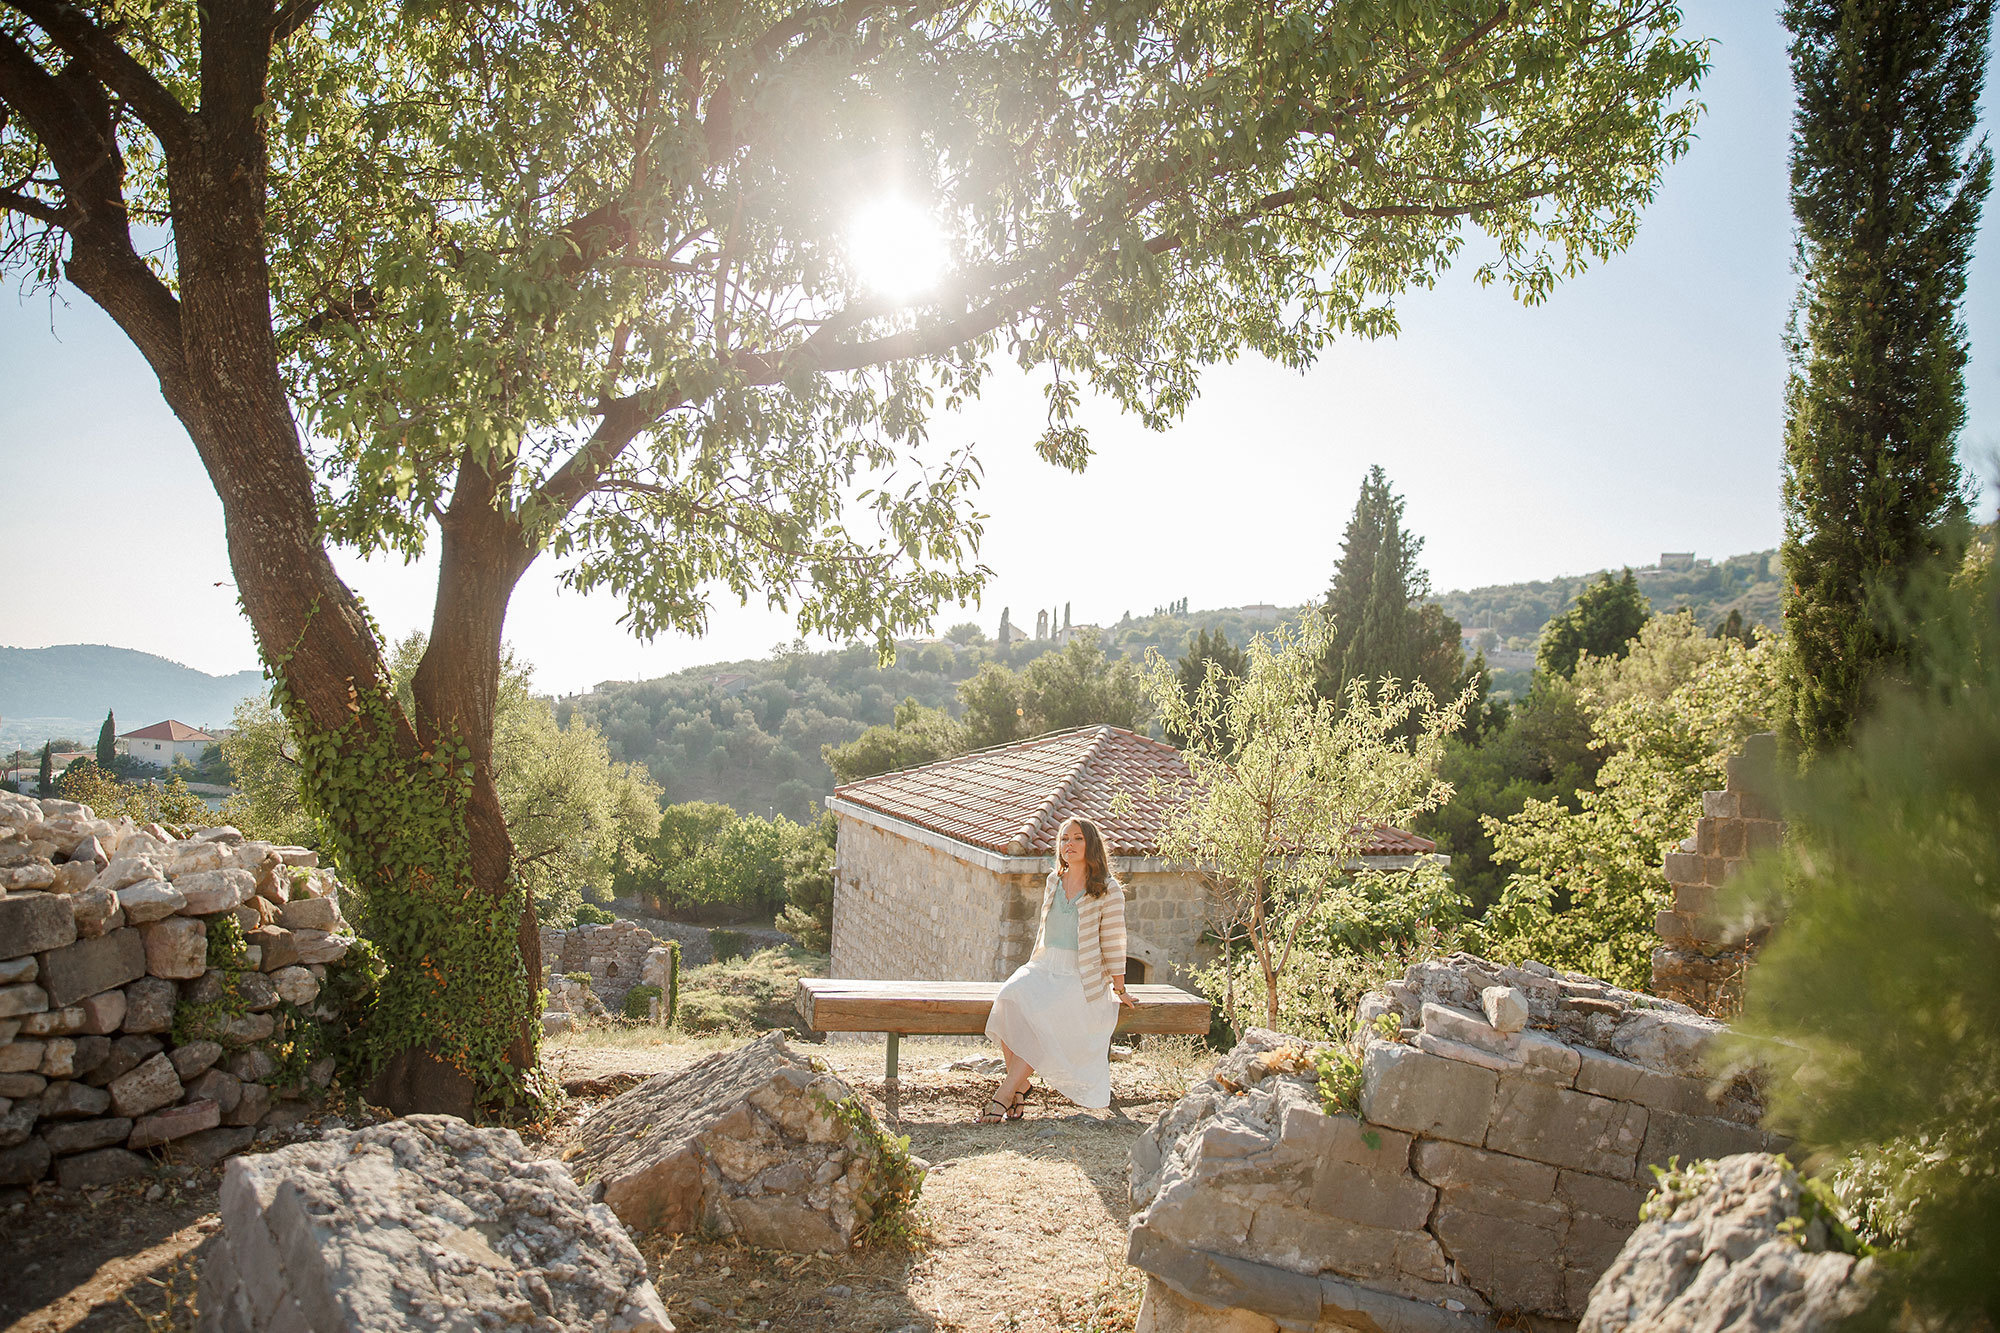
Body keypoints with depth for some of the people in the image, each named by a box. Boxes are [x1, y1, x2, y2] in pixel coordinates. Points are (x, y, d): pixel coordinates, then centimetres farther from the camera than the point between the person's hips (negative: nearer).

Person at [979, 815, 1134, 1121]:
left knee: (1043, 1013, -31)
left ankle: (1005, 1093, -26)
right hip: (1044, 968, 5)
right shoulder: (1054, 881, 13)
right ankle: (1019, 1090, -21)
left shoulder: (1108, 890, -3)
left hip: (1081, 978, -5)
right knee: (1010, 999, -26)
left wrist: (1119, 988, -2)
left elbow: (1113, 943, -2)